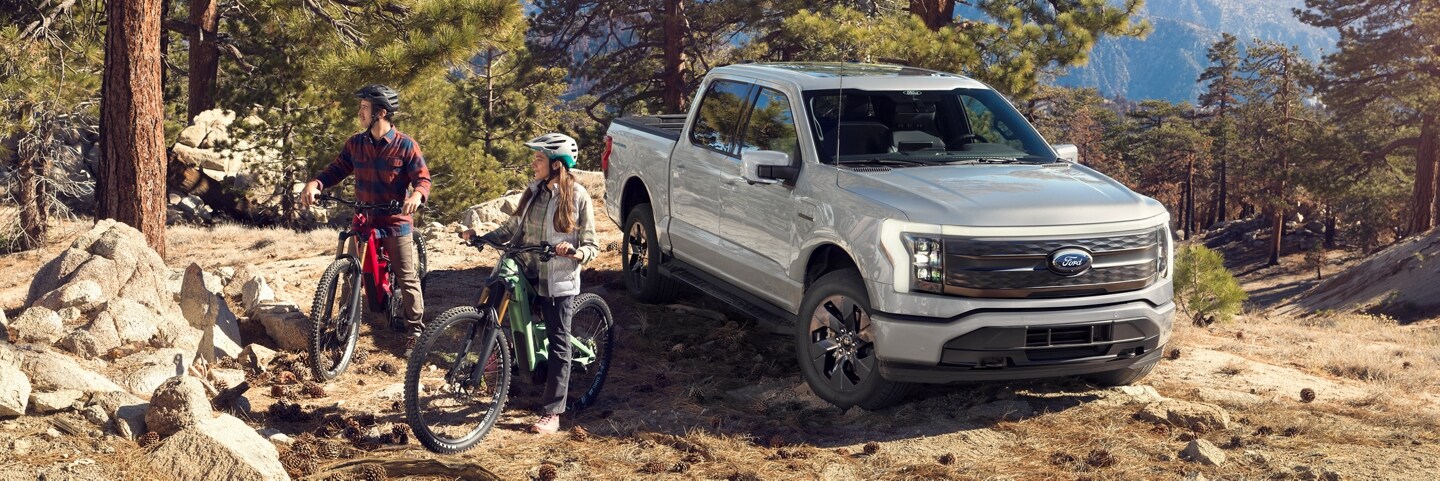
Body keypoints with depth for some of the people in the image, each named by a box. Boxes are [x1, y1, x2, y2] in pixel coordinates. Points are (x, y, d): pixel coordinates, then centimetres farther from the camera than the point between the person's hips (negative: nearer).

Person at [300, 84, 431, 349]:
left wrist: (417, 195, -34)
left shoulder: (406, 146, -11)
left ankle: (416, 330, 14)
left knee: (407, 279, 3)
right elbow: (337, 169, 3)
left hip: (396, 223, -4)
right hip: (364, 221, 4)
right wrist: (315, 183, -16)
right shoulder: (355, 143, 2)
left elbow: (423, 178, -11)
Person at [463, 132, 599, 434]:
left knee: (558, 344, 2)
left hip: (558, 281, -5)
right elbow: (513, 228, 10)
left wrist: (573, 252, -29)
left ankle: (552, 414, 8)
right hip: (527, 275, 5)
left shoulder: (577, 197, -9)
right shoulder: (533, 192, 6)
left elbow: (591, 247, -9)